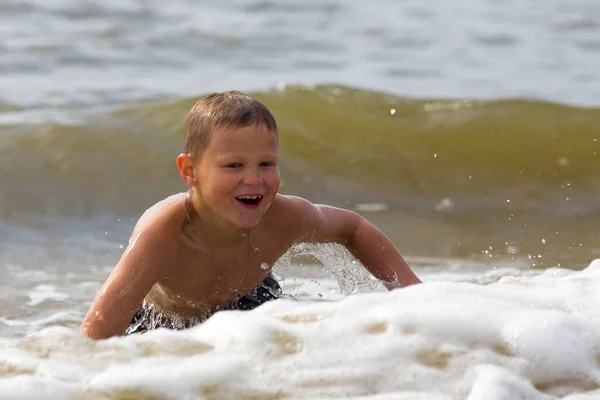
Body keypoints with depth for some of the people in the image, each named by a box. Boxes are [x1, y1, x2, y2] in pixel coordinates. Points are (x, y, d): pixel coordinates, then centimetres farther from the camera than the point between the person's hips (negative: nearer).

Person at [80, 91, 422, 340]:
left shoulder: (285, 219, -33)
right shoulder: (162, 234, -47)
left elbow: (352, 228, -8)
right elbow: (96, 334, -51)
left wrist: (413, 290, -14)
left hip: (246, 301, 2)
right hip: (161, 319, -2)